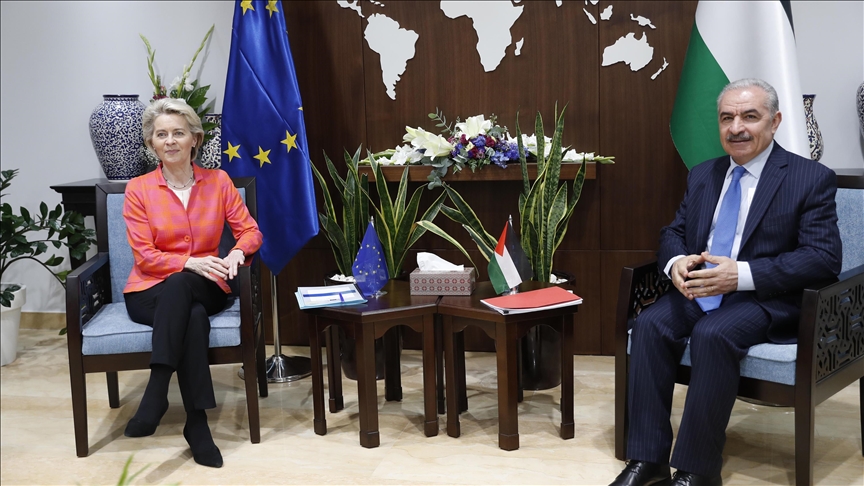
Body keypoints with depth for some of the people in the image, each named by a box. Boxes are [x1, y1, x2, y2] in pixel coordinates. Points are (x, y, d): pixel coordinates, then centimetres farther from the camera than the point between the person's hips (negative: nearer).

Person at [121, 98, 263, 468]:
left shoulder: (218, 181, 4)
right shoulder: (138, 189, -1)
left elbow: (250, 230, 1)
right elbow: (144, 256, -8)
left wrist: (237, 251, -23)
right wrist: (190, 263, -24)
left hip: (204, 289, 1)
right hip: (150, 292, -1)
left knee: (179, 286, -36)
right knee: (194, 316, -36)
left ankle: (155, 394, -35)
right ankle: (196, 423, -33)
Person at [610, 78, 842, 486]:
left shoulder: (812, 178, -4)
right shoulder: (703, 175, 14)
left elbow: (823, 257, -12)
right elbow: (673, 232, 16)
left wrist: (741, 275, -25)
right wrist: (677, 263, -12)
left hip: (765, 299, -5)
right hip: (697, 291, 5)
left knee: (712, 334, -34)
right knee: (650, 325, -24)